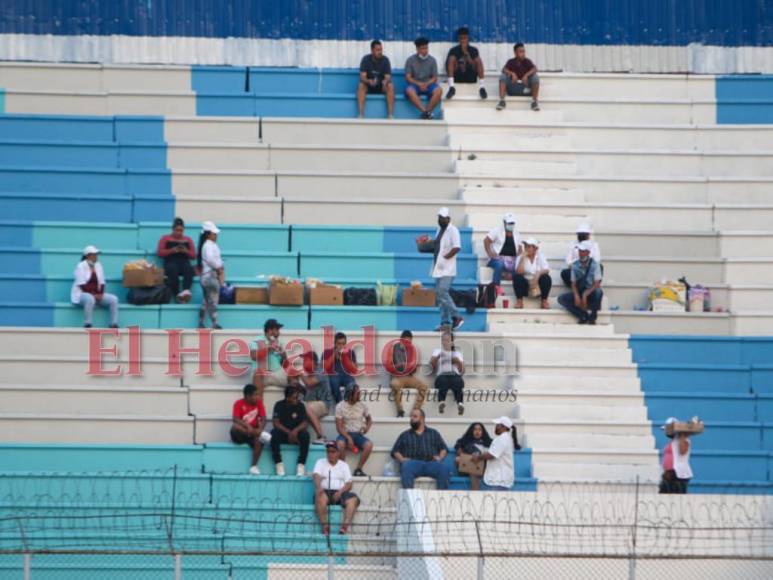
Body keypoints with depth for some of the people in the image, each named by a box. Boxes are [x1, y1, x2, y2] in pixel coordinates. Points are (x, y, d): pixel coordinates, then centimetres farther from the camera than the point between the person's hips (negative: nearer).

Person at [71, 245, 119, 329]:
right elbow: (82, 285, -15)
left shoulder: (98, 266, 11)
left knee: (114, 299, -16)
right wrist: (93, 295, -22)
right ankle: (87, 327, -37)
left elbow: (101, 283, 9)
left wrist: (100, 294, -10)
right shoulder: (81, 266, -7)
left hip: (97, 294, 6)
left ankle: (114, 326, -18)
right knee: (90, 299, -41)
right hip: (81, 293, -6)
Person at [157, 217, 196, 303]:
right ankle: (177, 295, -45)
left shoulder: (188, 240, 21)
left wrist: (186, 251, -4)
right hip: (170, 263, -2)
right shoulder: (165, 238, 17)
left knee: (189, 269, -37)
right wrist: (171, 250, -8)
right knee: (173, 270, -40)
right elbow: (159, 253, 6)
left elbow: (194, 256, 16)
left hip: (184, 263, 2)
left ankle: (186, 291, -58)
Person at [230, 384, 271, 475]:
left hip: (253, 432, 2)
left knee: (259, 440, -33)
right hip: (240, 434, -2)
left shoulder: (259, 403, 3)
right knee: (234, 427, -36)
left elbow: (263, 419, -4)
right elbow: (236, 419, -20)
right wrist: (247, 426, -36)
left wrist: (260, 429, -25)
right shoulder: (239, 403, -7)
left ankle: (253, 466, -27)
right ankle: (261, 435, -38)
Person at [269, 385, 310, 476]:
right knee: (274, 433, -34)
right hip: (282, 433, -1)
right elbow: (276, 423, -12)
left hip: (295, 433, 1)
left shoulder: (300, 406, -2)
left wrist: (296, 430, -29)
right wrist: (289, 432, -25)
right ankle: (279, 464, -25)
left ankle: (301, 465, -26)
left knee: (305, 435, -31)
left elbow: (305, 423, -9)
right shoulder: (279, 405, -5)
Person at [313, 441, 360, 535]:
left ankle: (345, 526, -41)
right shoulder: (320, 462, 14)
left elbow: (349, 484, 8)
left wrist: (340, 492, -13)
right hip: (325, 491, -2)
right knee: (320, 497, -37)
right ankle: (325, 526, -40)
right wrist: (318, 487, -29)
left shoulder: (343, 465, 18)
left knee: (353, 499, -29)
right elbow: (317, 476, -6)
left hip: (340, 492, 2)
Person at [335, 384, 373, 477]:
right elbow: (339, 427, -9)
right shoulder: (340, 406, -5)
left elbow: (369, 420, 21)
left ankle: (358, 469, -17)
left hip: (358, 434, 3)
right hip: (345, 434, -3)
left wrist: (367, 427, -3)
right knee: (340, 444, -37)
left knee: (369, 444, -29)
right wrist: (348, 438, -24)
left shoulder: (362, 405, 5)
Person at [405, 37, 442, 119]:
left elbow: (434, 78, 5)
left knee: (438, 90, -32)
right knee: (409, 91, -38)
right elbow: (408, 77, -3)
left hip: (428, 84, 2)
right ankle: (425, 112, -45)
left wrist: (427, 84, -16)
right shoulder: (410, 60, 2)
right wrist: (419, 84, -19)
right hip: (415, 84, -2)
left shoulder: (432, 60, 6)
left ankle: (427, 111, -35)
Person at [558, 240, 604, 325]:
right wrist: (576, 296, -17)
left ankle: (592, 317, -16)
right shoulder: (575, 265, 0)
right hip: (579, 293, 3)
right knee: (561, 299, -21)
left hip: (591, 293, -3)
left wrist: (585, 295, -24)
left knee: (599, 292, -38)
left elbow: (597, 284, -13)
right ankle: (583, 315, -18)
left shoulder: (594, 265, -10)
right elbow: (573, 284, 2)